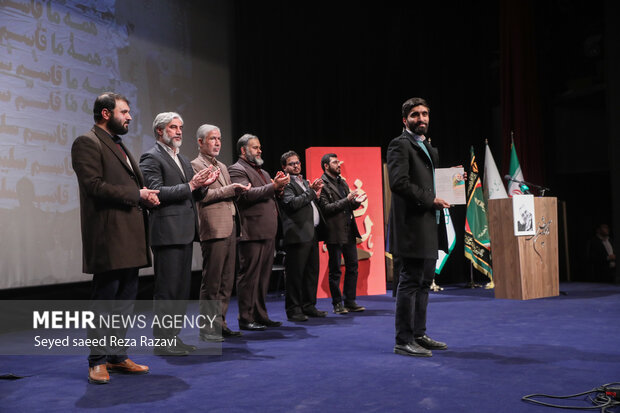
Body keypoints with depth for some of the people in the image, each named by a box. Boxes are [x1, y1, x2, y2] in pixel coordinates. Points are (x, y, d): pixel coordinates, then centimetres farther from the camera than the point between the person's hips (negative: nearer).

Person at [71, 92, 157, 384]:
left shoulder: (119, 145, 23)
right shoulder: (87, 143, -6)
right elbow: (95, 185, -17)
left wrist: (146, 196, 4)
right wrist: (136, 195, -13)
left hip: (129, 236, 9)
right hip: (108, 234, -9)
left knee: (126, 298, 11)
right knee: (104, 297, -4)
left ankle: (117, 356, 19)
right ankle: (97, 361, 5)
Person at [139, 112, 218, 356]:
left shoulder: (183, 160, 21)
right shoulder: (151, 158, -6)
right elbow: (157, 192, -17)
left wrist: (202, 185, 1)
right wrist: (190, 185, -19)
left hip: (185, 232, 9)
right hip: (167, 232, -9)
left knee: (182, 288, 12)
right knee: (166, 289, -5)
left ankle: (173, 337, 20)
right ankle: (162, 342, 2)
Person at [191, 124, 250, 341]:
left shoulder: (222, 166, 24)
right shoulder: (196, 165, -3)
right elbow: (202, 195, -14)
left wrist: (239, 190, 7)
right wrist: (230, 189, -16)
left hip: (230, 229, 8)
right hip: (214, 229, -8)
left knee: (227, 281, 10)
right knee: (211, 282, -5)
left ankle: (220, 323, 17)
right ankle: (207, 328, 1)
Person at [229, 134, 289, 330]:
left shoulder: (262, 172, 24)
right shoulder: (236, 170, -5)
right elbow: (247, 194, -19)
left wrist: (278, 187, 6)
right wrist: (273, 186, -18)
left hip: (267, 233, 9)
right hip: (251, 233, -9)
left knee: (263, 277, 12)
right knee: (248, 276, -4)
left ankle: (260, 316, 19)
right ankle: (245, 319, 1)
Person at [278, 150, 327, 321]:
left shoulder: (305, 182, 23)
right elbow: (291, 203, -18)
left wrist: (315, 191, 9)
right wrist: (312, 193, -9)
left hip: (312, 233, 9)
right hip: (298, 235, -9)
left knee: (312, 271, 12)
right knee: (295, 273, -5)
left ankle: (309, 306, 21)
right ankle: (293, 309, 1)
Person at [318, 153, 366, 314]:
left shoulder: (342, 182, 17)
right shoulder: (322, 185, -7)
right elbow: (326, 208, -16)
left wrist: (356, 202, 1)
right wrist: (346, 200, -19)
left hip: (349, 231, 8)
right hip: (335, 233, -7)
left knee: (352, 266, 8)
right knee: (335, 270, 1)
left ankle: (350, 302, 16)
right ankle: (337, 304, 10)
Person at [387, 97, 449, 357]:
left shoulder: (428, 148, 22)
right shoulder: (400, 145, -7)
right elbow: (399, 183, -19)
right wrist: (430, 199, -17)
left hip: (429, 226, 10)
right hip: (412, 225, -10)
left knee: (425, 281, 14)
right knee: (410, 281, -7)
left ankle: (418, 335, 23)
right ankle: (404, 341, -1)